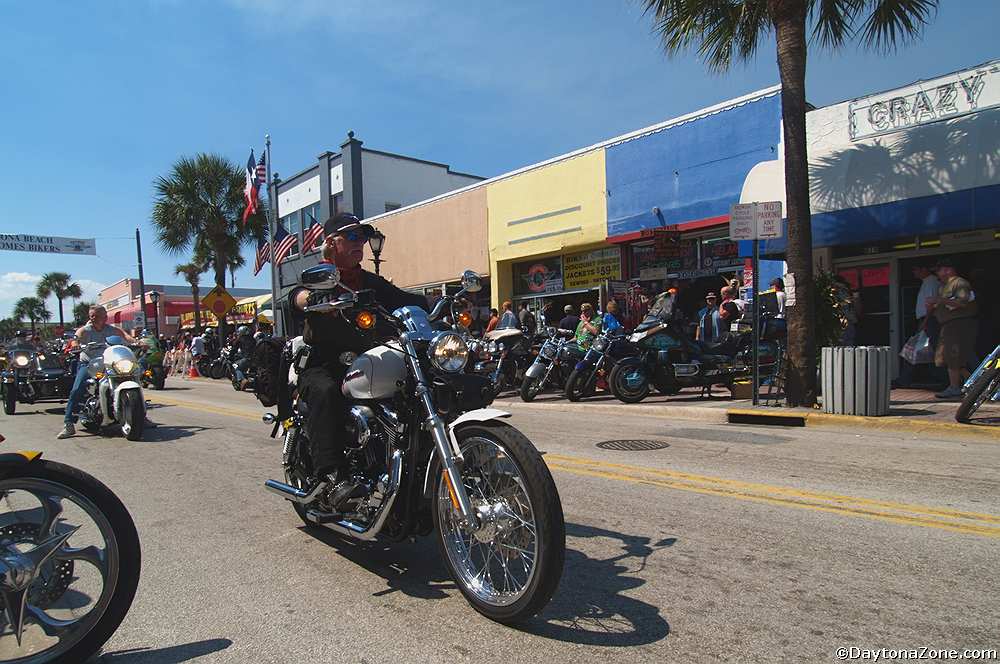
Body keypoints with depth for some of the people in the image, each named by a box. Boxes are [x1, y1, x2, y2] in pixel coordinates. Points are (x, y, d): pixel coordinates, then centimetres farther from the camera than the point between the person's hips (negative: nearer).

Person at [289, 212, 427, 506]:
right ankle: (334, 477, -43)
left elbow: (403, 299, 9)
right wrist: (312, 297, -43)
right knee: (327, 393, -36)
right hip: (321, 365, -4)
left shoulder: (371, 282, 21)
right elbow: (296, 296, -18)